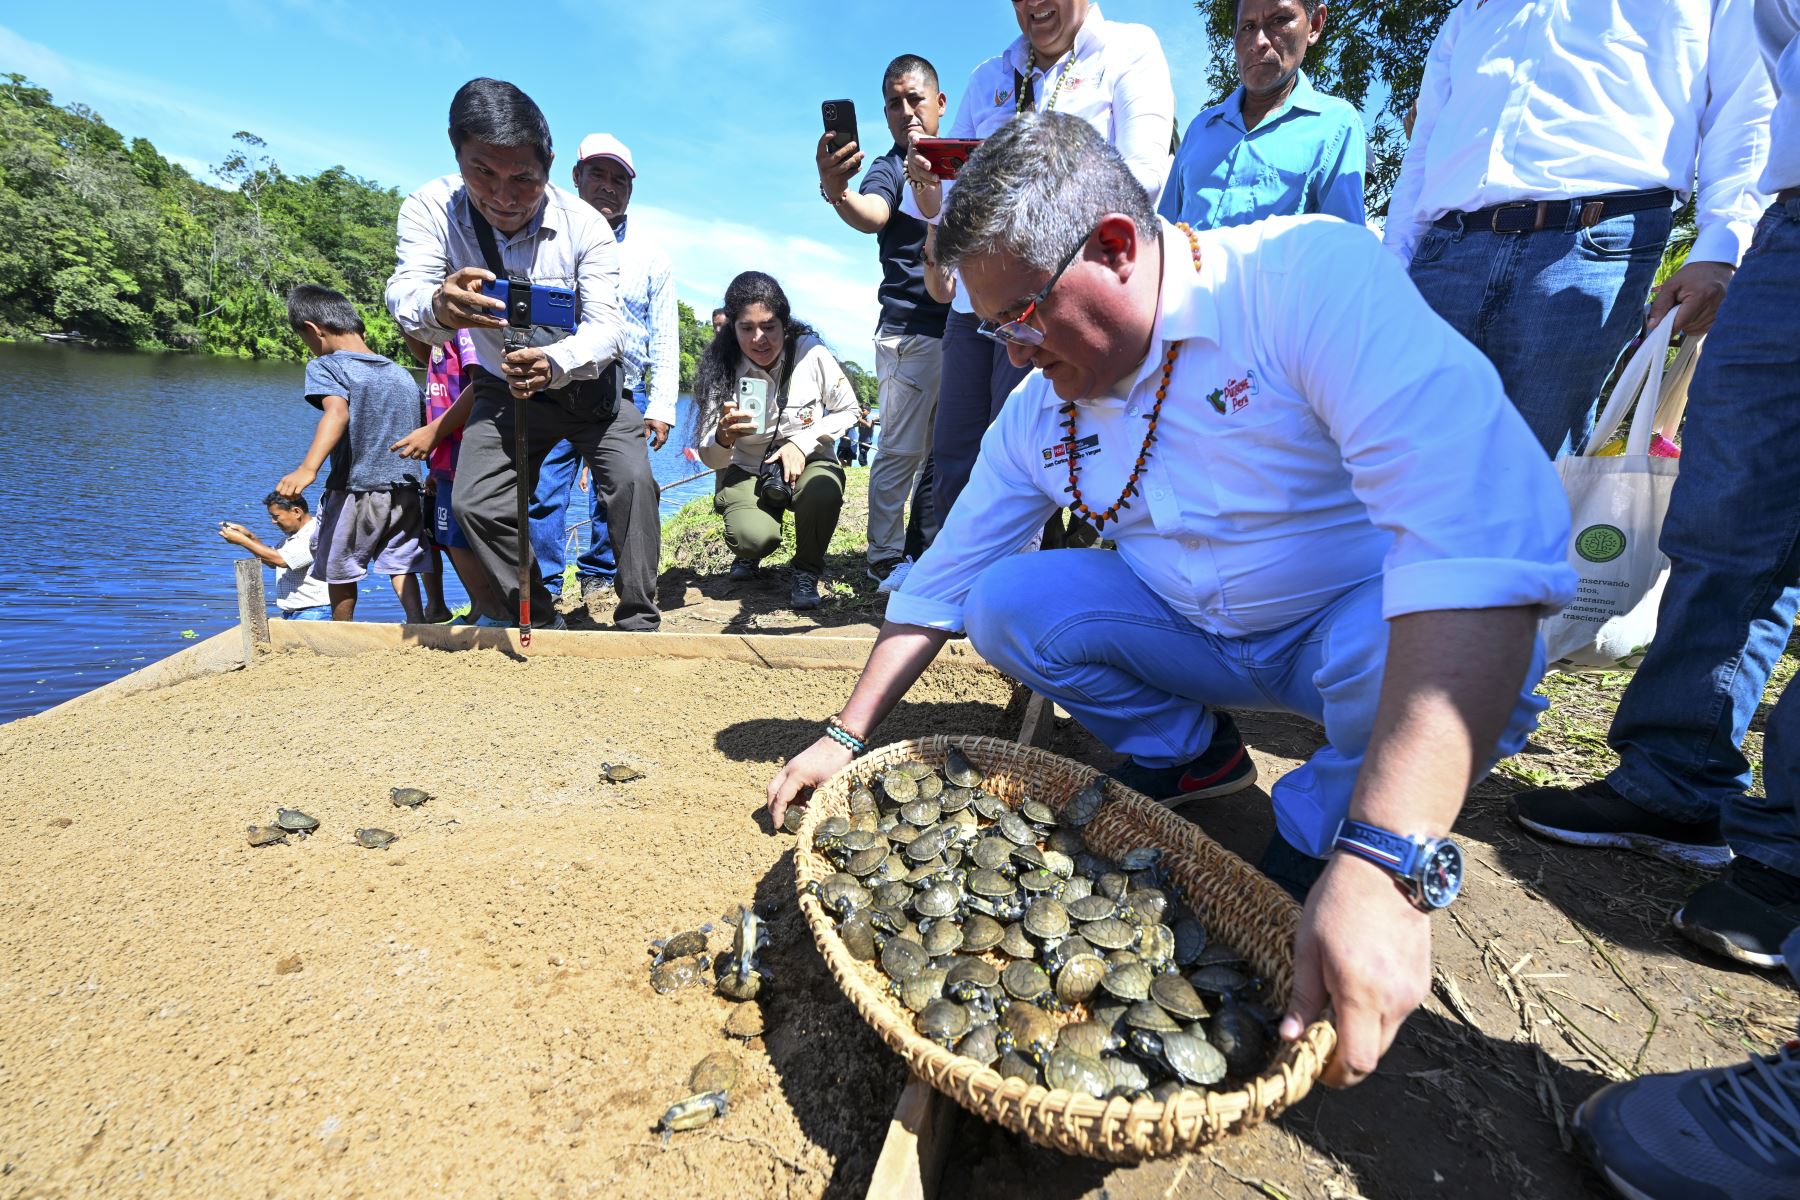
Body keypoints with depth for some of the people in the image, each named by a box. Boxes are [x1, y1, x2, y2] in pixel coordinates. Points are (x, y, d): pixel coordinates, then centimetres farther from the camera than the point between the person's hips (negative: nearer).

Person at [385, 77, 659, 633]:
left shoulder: (586, 225, -21)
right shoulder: (432, 208, -18)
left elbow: (605, 326, -26)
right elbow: (405, 294, -29)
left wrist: (554, 364, -49)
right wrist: (438, 307, -55)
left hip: (590, 382, -1)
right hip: (503, 388, 2)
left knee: (633, 478, -20)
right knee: (476, 503, -9)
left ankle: (639, 623, -6)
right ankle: (537, 618, 11)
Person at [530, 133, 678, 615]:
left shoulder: (650, 253, 11)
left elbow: (665, 335, 8)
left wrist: (661, 406, 0)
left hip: (625, 395, 1)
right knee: (543, 492, -6)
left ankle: (599, 577, 19)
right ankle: (542, 588, 2)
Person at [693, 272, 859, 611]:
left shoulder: (811, 353, -17)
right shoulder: (721, 370, -16)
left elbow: (847, 410, -2)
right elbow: (710, 458, -14)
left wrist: (802, 442, -17)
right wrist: (724, 437, -39)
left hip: (807, 461, 0)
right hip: (746, 472, 0)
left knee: (824, 490, -35)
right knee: (754, 536, -30)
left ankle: (806, 572, -4)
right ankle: (749, 552, 13)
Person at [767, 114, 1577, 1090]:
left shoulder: (1306, 274, -24)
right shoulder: (1040, 407, -5)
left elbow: (1479, 528, -38)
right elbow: (943, 578, 3)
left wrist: (1386, 865, -45)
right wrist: (847, 736, -1)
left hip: (1361, 621, -4)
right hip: (1189, 633, 5)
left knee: (1440, 664, -37)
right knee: (1001, 605, -13)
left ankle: (1317, 819, -3)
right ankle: (1187, 752, 11)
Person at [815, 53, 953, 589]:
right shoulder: (891, 167, -1)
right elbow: (872, 213, -26)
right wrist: (837, 193, -45)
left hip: (964, 327, 7)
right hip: (912, 330, -6)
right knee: (902, 449, -7)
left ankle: (928, 548, 24)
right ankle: (885, 558, 1)